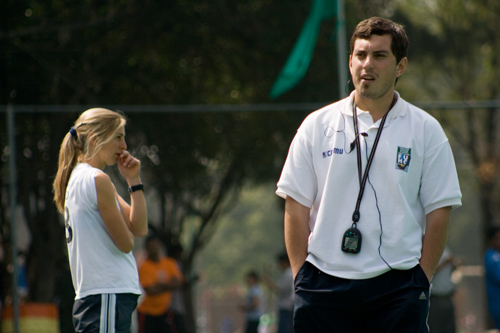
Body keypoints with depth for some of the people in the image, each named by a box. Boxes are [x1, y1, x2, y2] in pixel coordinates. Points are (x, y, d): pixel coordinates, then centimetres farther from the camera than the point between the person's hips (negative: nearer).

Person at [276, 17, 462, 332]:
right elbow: (296, 207, 6)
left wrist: (421, 279, -4)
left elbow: (439, 212, 3)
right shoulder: (317, 126, 7)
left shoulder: (426, 130, 5)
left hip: (397, 287, -1)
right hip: (324, 286, 1)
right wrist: (302, 275, -1)